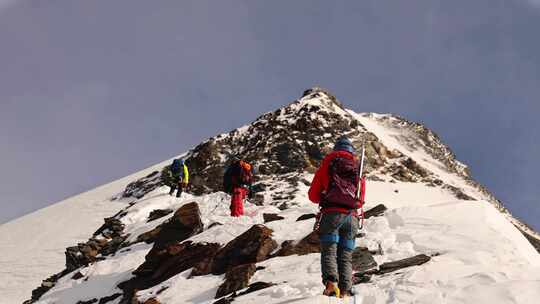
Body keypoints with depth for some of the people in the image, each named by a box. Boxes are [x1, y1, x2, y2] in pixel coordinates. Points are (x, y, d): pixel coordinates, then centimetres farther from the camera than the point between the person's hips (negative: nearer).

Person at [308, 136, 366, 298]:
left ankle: (330, 282, -25)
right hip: (352, 216, 2)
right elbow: (361, 199, 21)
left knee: (329, 251, -3)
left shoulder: (327, 163, 12)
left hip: (331, 214, -2)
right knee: (346, 256, 7)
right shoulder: (358, 168, 18)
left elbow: (313, 194, 12)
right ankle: (345, 290, -5)